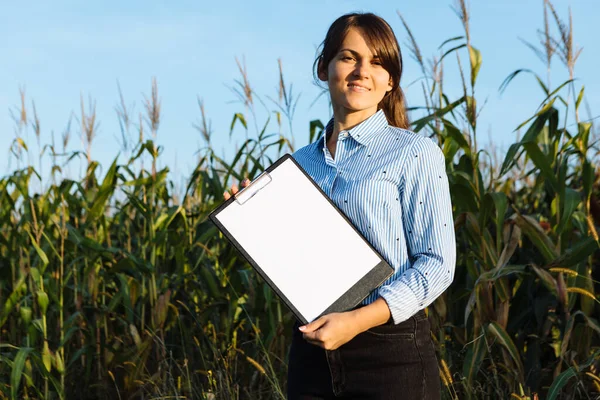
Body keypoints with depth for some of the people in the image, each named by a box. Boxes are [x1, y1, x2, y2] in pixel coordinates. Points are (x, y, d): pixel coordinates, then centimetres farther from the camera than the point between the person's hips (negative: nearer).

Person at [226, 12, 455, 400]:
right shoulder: (299, 162, 10)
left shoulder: (415, 153, -4)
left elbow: (436, 264, -9)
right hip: (312, 352, 4)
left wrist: (358, 321, -18)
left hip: (392, 355, -4)